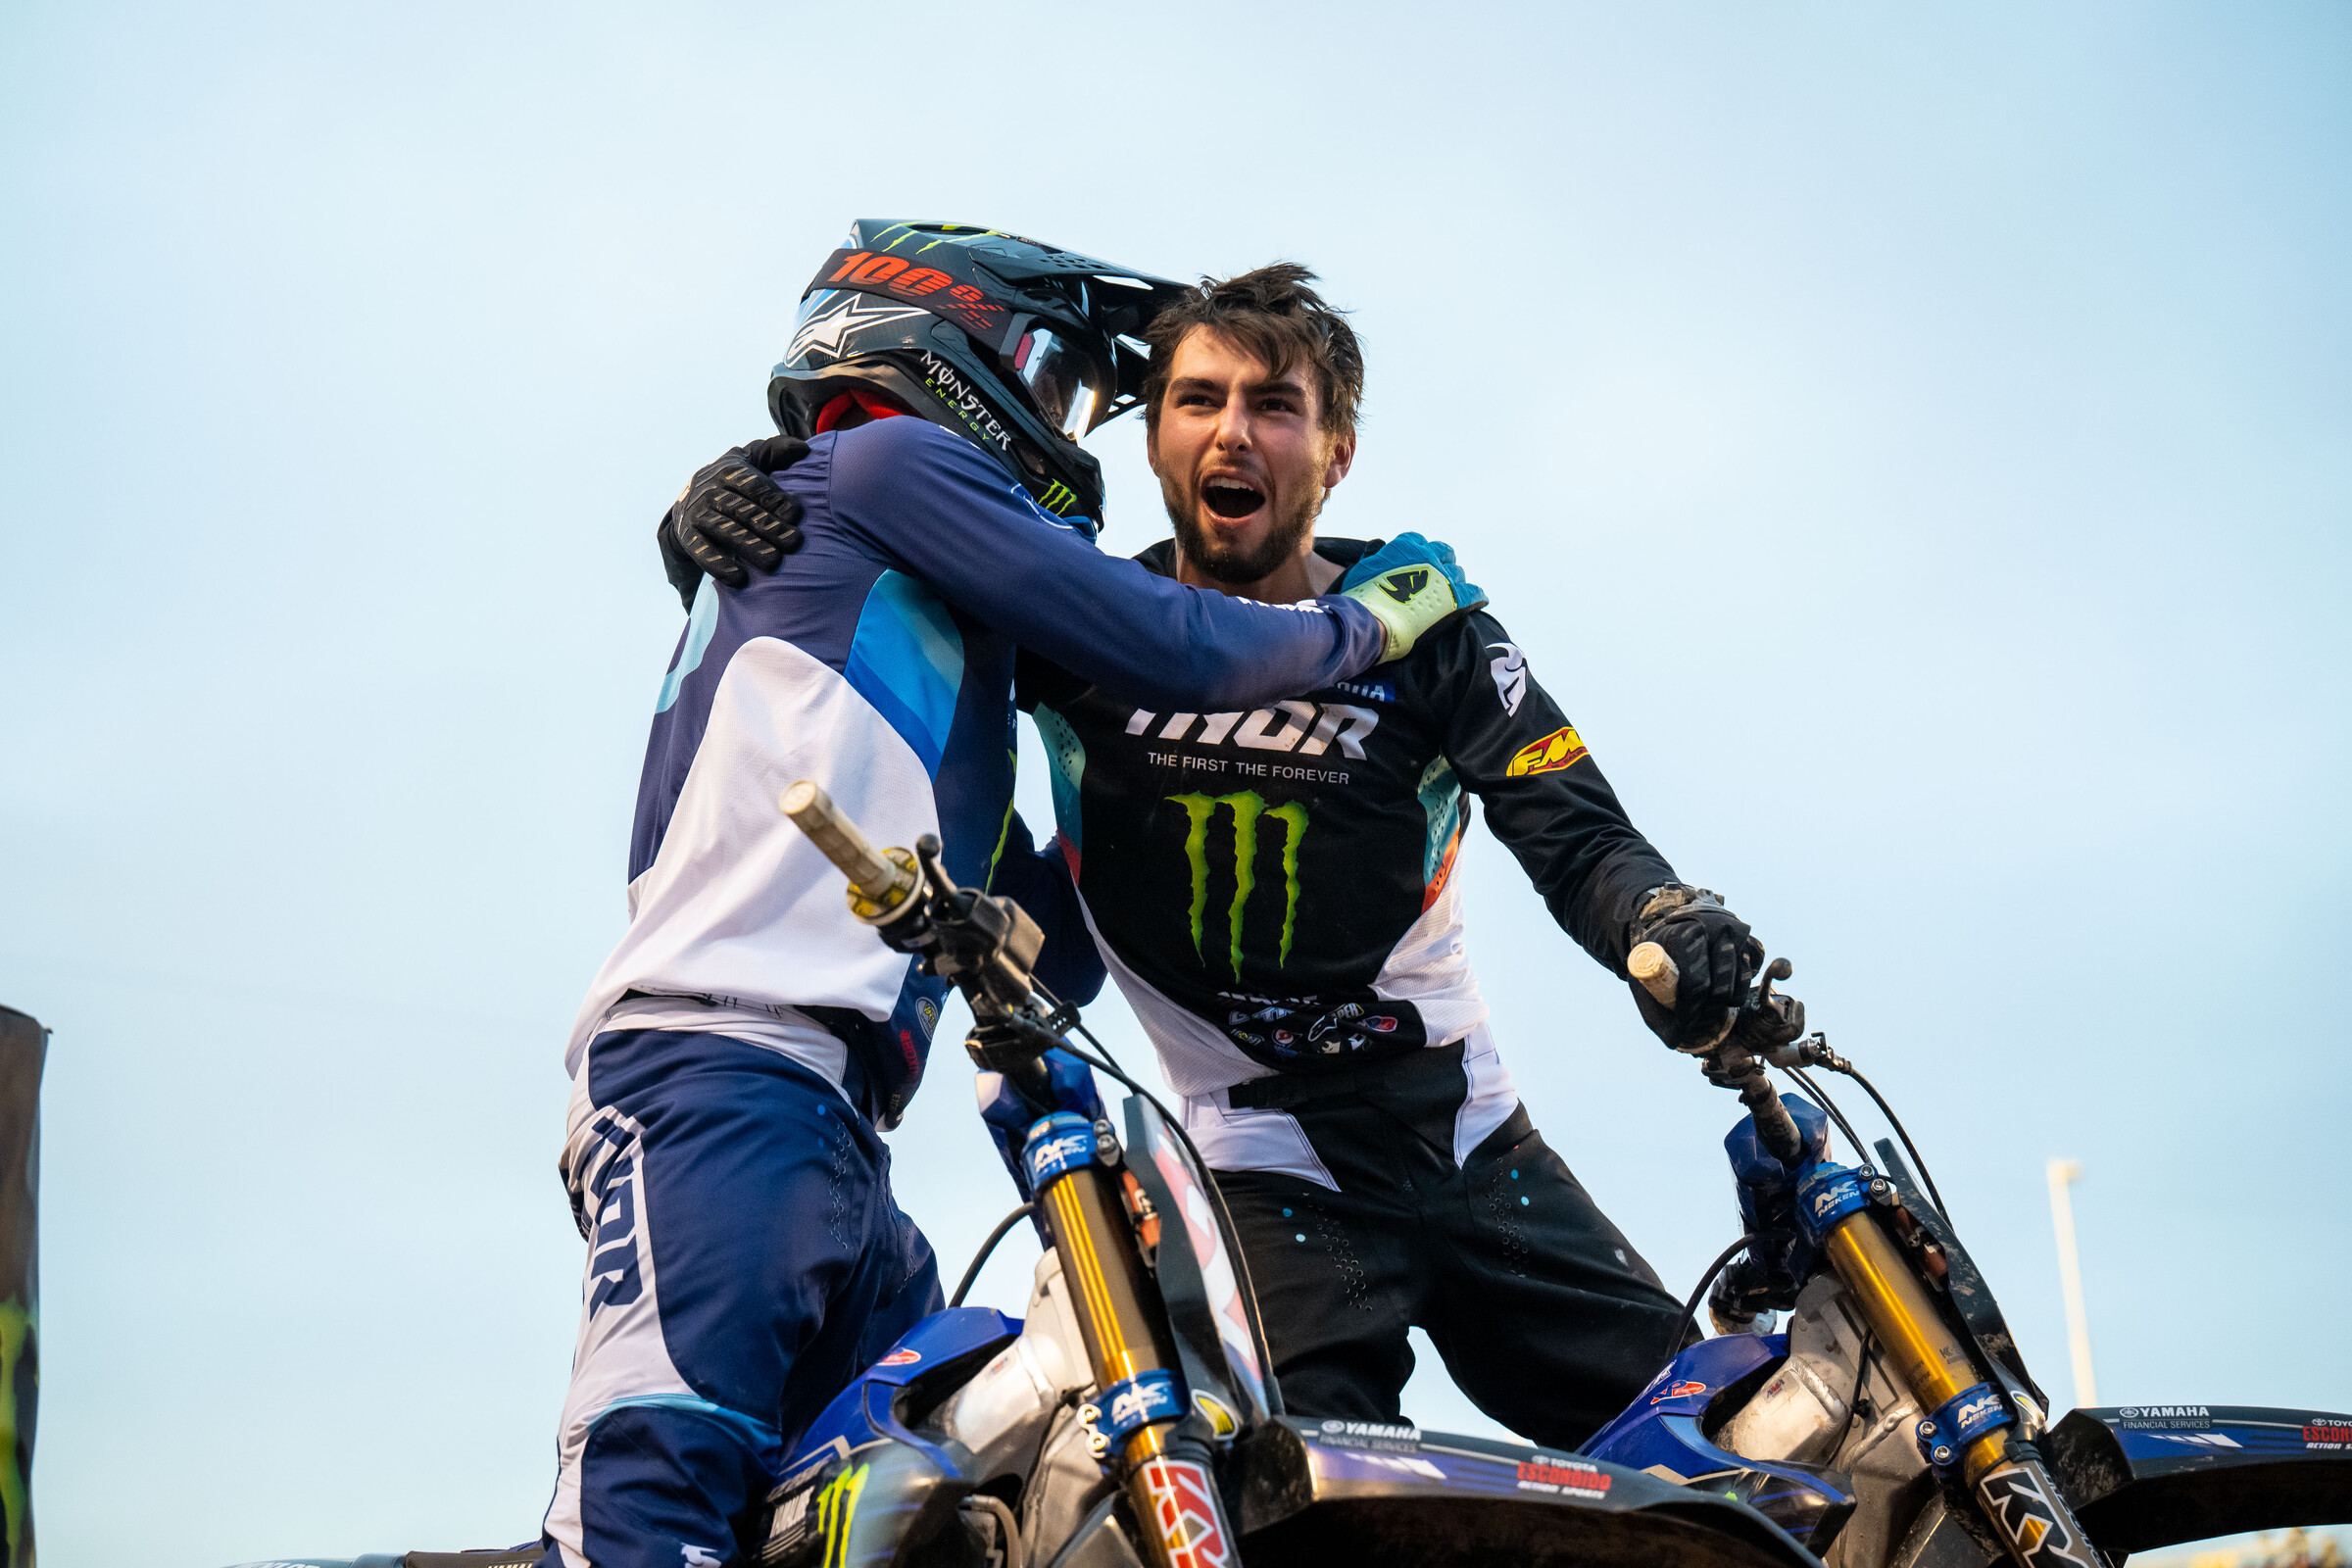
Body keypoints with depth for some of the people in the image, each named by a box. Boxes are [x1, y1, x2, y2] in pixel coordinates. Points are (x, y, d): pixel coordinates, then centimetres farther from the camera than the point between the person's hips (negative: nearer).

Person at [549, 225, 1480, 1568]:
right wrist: (1374, 619, 14)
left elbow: (1049, 947, 33)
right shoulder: (887, 460, 8)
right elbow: (1173, 646, -2)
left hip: (837, 1142, 10)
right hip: (723, 1066, -10)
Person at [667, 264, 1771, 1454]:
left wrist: (1671, 928, -29)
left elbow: (1579, 839, -7)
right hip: (1265, 1169, -2)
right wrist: (728, 504, -15)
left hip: (1473, 1137, 2)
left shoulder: (1423, 630, 0)